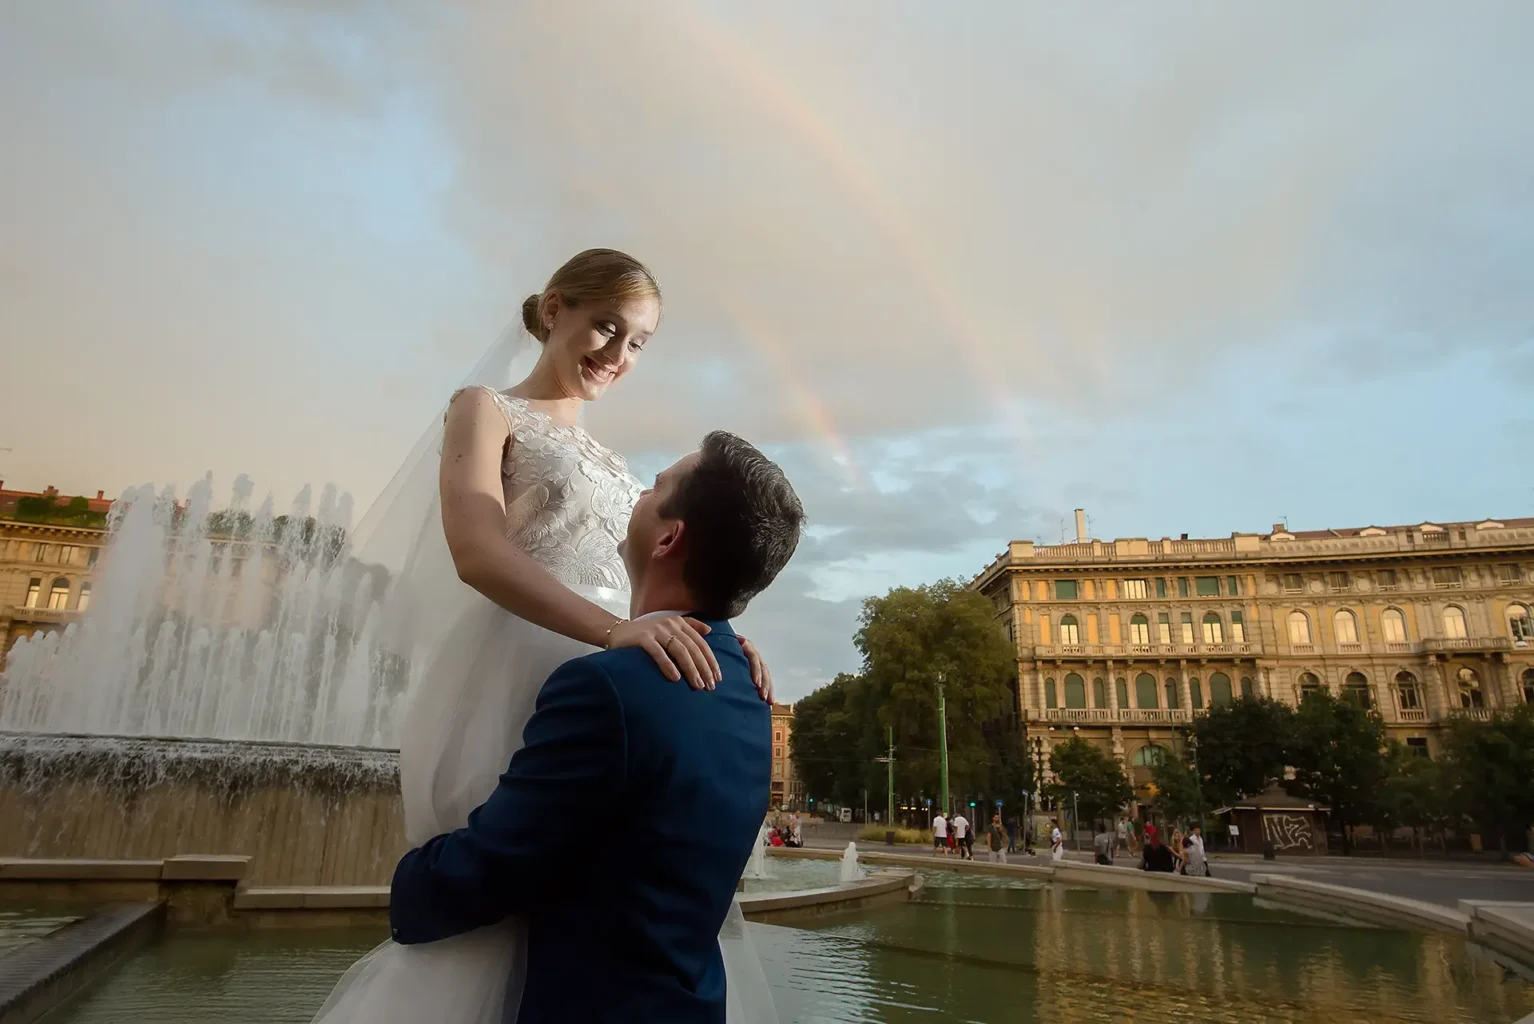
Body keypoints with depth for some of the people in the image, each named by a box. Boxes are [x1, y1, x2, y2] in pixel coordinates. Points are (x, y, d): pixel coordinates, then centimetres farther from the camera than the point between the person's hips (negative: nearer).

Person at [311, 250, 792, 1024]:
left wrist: (710, 631, -9)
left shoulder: (607, 461, 23)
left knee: (627, 903, 5)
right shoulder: (484, 408, 5)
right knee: (496, 908, -3)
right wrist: (615, 629, -27)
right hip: (513, 690, -6)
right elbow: (478, 553, -13)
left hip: (607, 699, 6)